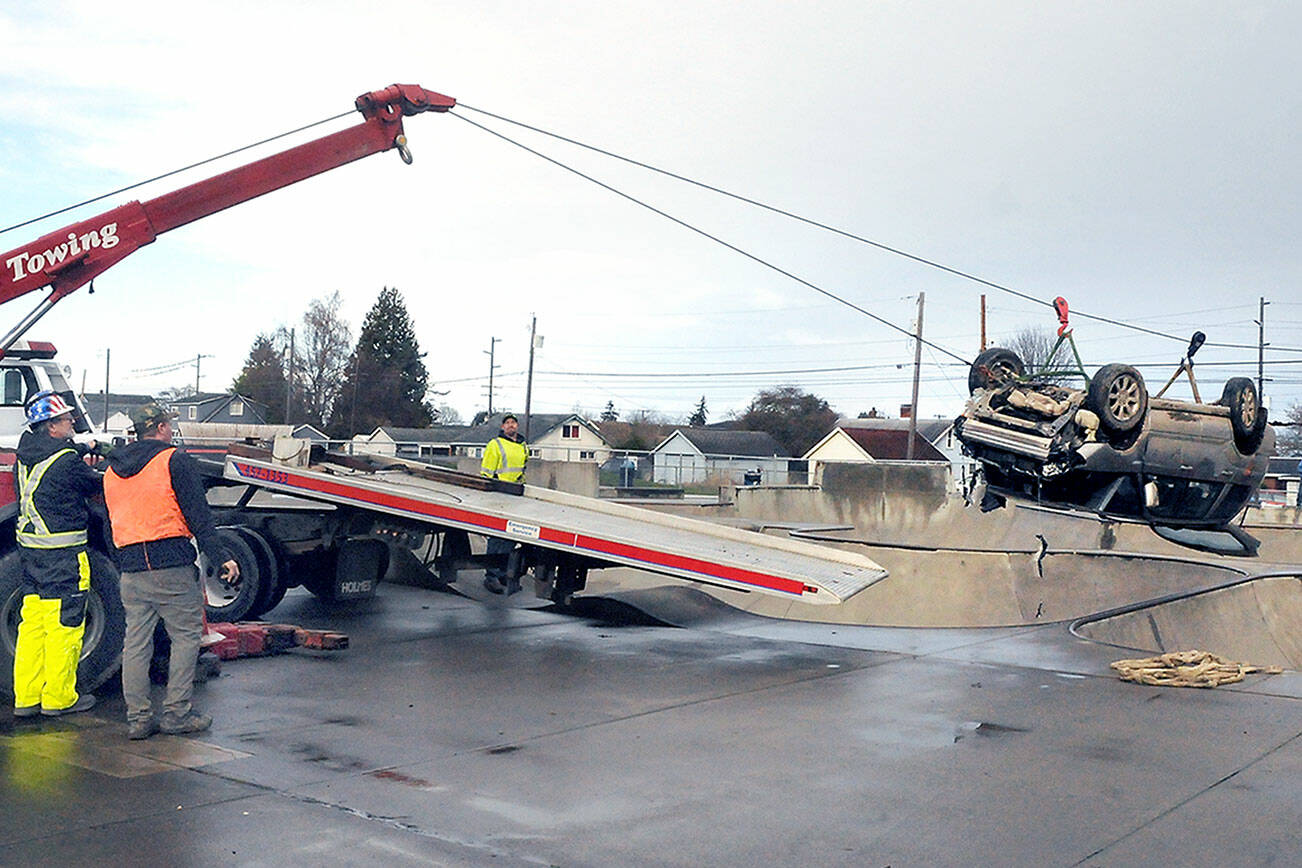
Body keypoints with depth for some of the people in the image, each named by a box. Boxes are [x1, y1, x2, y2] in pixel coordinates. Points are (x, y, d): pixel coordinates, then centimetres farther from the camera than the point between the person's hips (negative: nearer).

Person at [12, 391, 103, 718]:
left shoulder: (25, 456, 7)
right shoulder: (67, 461, -17)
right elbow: (97, 487, -3)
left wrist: (84, 450, 15)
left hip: (29, 547, 9)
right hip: (62, 555, -8)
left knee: (32, 624, 13)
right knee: (65, 626, 1)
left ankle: (26, 696, 19)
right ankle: (58, 697, 8)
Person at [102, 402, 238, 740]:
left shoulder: (112, 469, 17)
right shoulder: (174, 460, -4)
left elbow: (114, 519, 22)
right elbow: (197, 515, -9)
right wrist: (220, 557, -10)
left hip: (130, 567, 6)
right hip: (172, 564, -6)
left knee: (136, 643, 8)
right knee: (186, 636, 2)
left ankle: (137, 718, 10)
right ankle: (177, 712, 0)